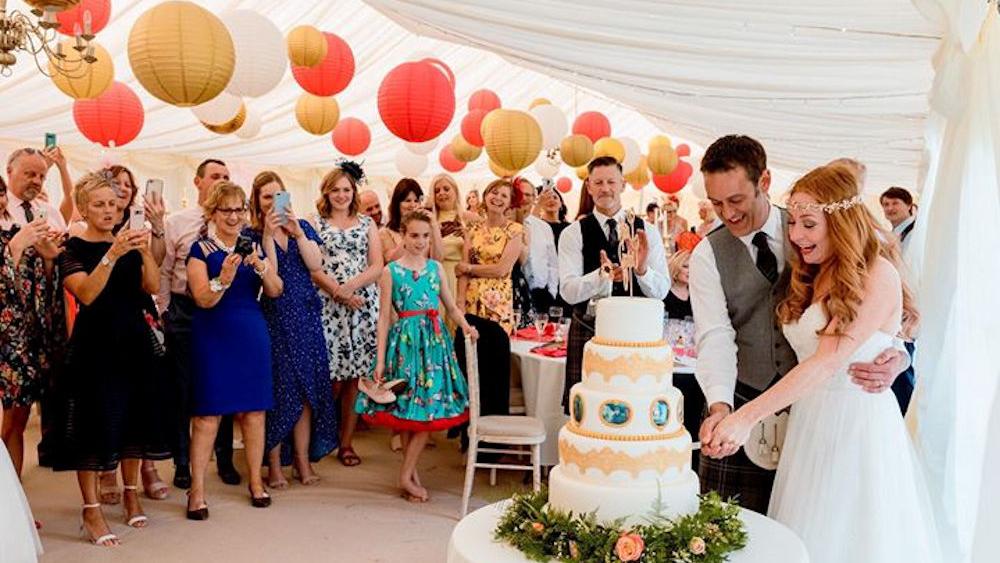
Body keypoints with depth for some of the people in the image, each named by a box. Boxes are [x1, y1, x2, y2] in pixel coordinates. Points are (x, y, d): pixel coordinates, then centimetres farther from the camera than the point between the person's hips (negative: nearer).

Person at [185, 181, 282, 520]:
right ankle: (196, 491, 5)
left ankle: (256, 481, 21)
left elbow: (275, 292, 3)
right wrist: (224, 277, -29)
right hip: (213, 336, -3)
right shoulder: (201, 249, -3)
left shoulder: (253, 247, 9)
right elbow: (204, 299, -12)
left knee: (254, 410, 8)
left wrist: (263, 268, -16)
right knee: (207, 413, -2)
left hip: (252, 335, 4)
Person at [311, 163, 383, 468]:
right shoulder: (315, 223, 7)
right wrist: (338, 291, -14)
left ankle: (346, 442, 12)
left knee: (355, 375, 2)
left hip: (363, 305, 2)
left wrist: (350, 286, -10)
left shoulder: (367, 223, 13)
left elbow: (377, 266, 5)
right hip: (327, 306, -2)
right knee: (332, 377, -5)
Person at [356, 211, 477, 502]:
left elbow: (451, 306, 12)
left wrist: (465, 325, -9)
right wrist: (380, 359, -5)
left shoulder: (436, 267, 9)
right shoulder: (391, 270, -1)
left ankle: (407, 474, 13)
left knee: (429, 410, 2)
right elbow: (384, 317, -1)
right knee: (409, 411, 0)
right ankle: (409, 476, 13)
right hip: (405, 341, -3)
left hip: (434, 339, 4)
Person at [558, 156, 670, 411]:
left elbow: (661, 290, -3)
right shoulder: (573, 233, -1)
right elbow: (568, 291, -11)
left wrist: (641, 269, -23)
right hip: (588, 332, -1)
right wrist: (603, 275, -29)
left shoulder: (646, 231, 3)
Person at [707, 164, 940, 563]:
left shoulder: (877, 275, -13)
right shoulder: (810, 276, 11)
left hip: (859, 425, -6)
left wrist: (748, 417, -28)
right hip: (807, 423, 7)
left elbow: (828, 360, -22)